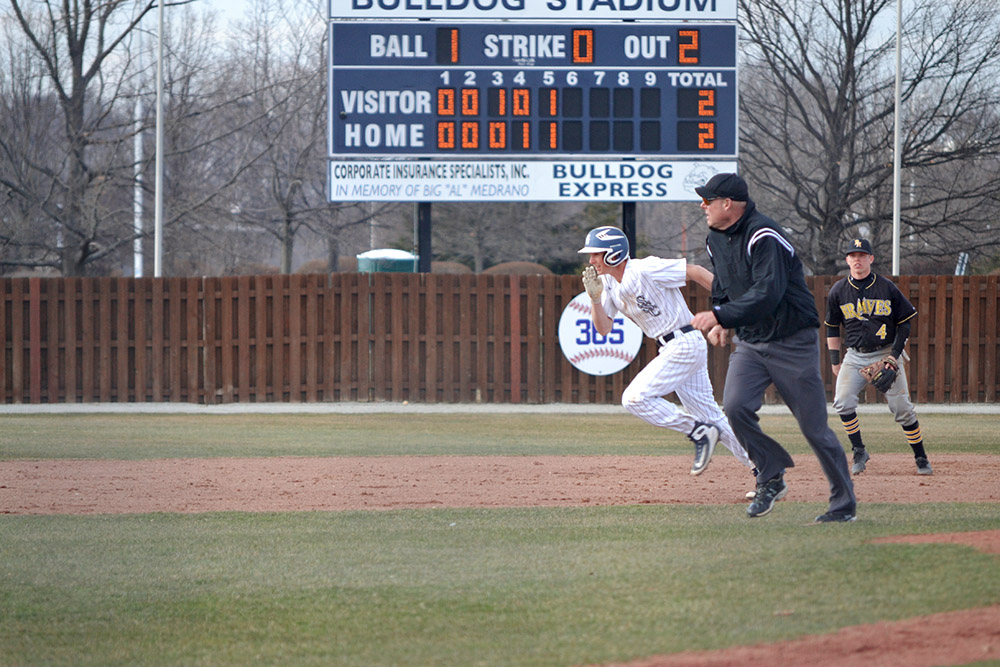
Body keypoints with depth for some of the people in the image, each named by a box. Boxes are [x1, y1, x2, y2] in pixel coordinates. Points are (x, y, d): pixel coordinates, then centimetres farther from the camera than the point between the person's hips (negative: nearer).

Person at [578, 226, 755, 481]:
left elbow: (695, 271, -16)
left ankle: (699, 432, -10)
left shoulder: (644, 271, -17)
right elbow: (603, 329, 9)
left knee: (635, 398, -16)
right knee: (711, 417, 10)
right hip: (671, 350, 9)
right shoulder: (608, 282, 8)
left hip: (685, 343, -9)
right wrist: (595, 299, -8)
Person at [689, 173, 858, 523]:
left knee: (814, 425, -3)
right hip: (749, 342, 7)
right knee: (735, 405, -17)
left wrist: (720, 316, -29)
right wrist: (721, 322, 8)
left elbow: (767, 294, -30)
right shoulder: (716, 239, 8)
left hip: (793, 340, -7)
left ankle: (844, 503, 9)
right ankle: (771, 477, -1)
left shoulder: (764, 236, -20)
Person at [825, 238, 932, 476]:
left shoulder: (887, 288, -4)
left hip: (886, 353, -2)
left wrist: (895, 354, -7)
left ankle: (921, 458, 7)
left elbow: (905, 322, 2)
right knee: (842, 402, -18)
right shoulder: (838, 291, 2)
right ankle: (859, 452, -3)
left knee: (901, 408, -5)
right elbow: (832, 328, 12)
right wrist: (835, 360, 6)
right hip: (855, 356, 2)